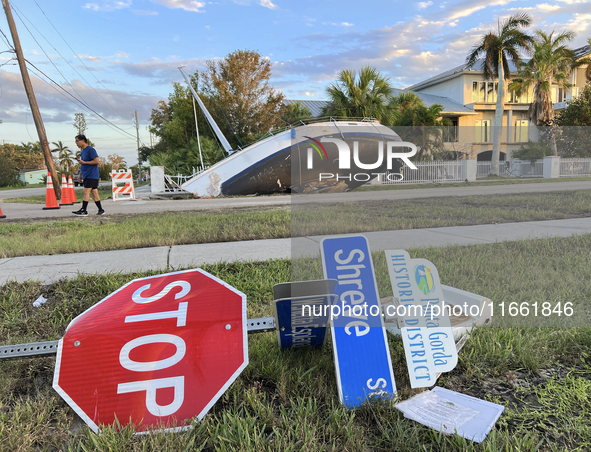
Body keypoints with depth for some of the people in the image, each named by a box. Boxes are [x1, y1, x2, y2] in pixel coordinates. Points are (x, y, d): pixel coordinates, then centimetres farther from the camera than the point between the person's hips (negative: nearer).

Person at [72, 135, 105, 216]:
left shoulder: (90, 149, -11)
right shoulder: (82, 151, 18)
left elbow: (96, 161, -18)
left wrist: (84, 162, -17)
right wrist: (80, 174, 22)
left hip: (91, 175, -9)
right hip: (86, 176, 9)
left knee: (86, 191, -11)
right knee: (94, 192, 7)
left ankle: (83, 210, -10)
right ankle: (100, 210, 9)